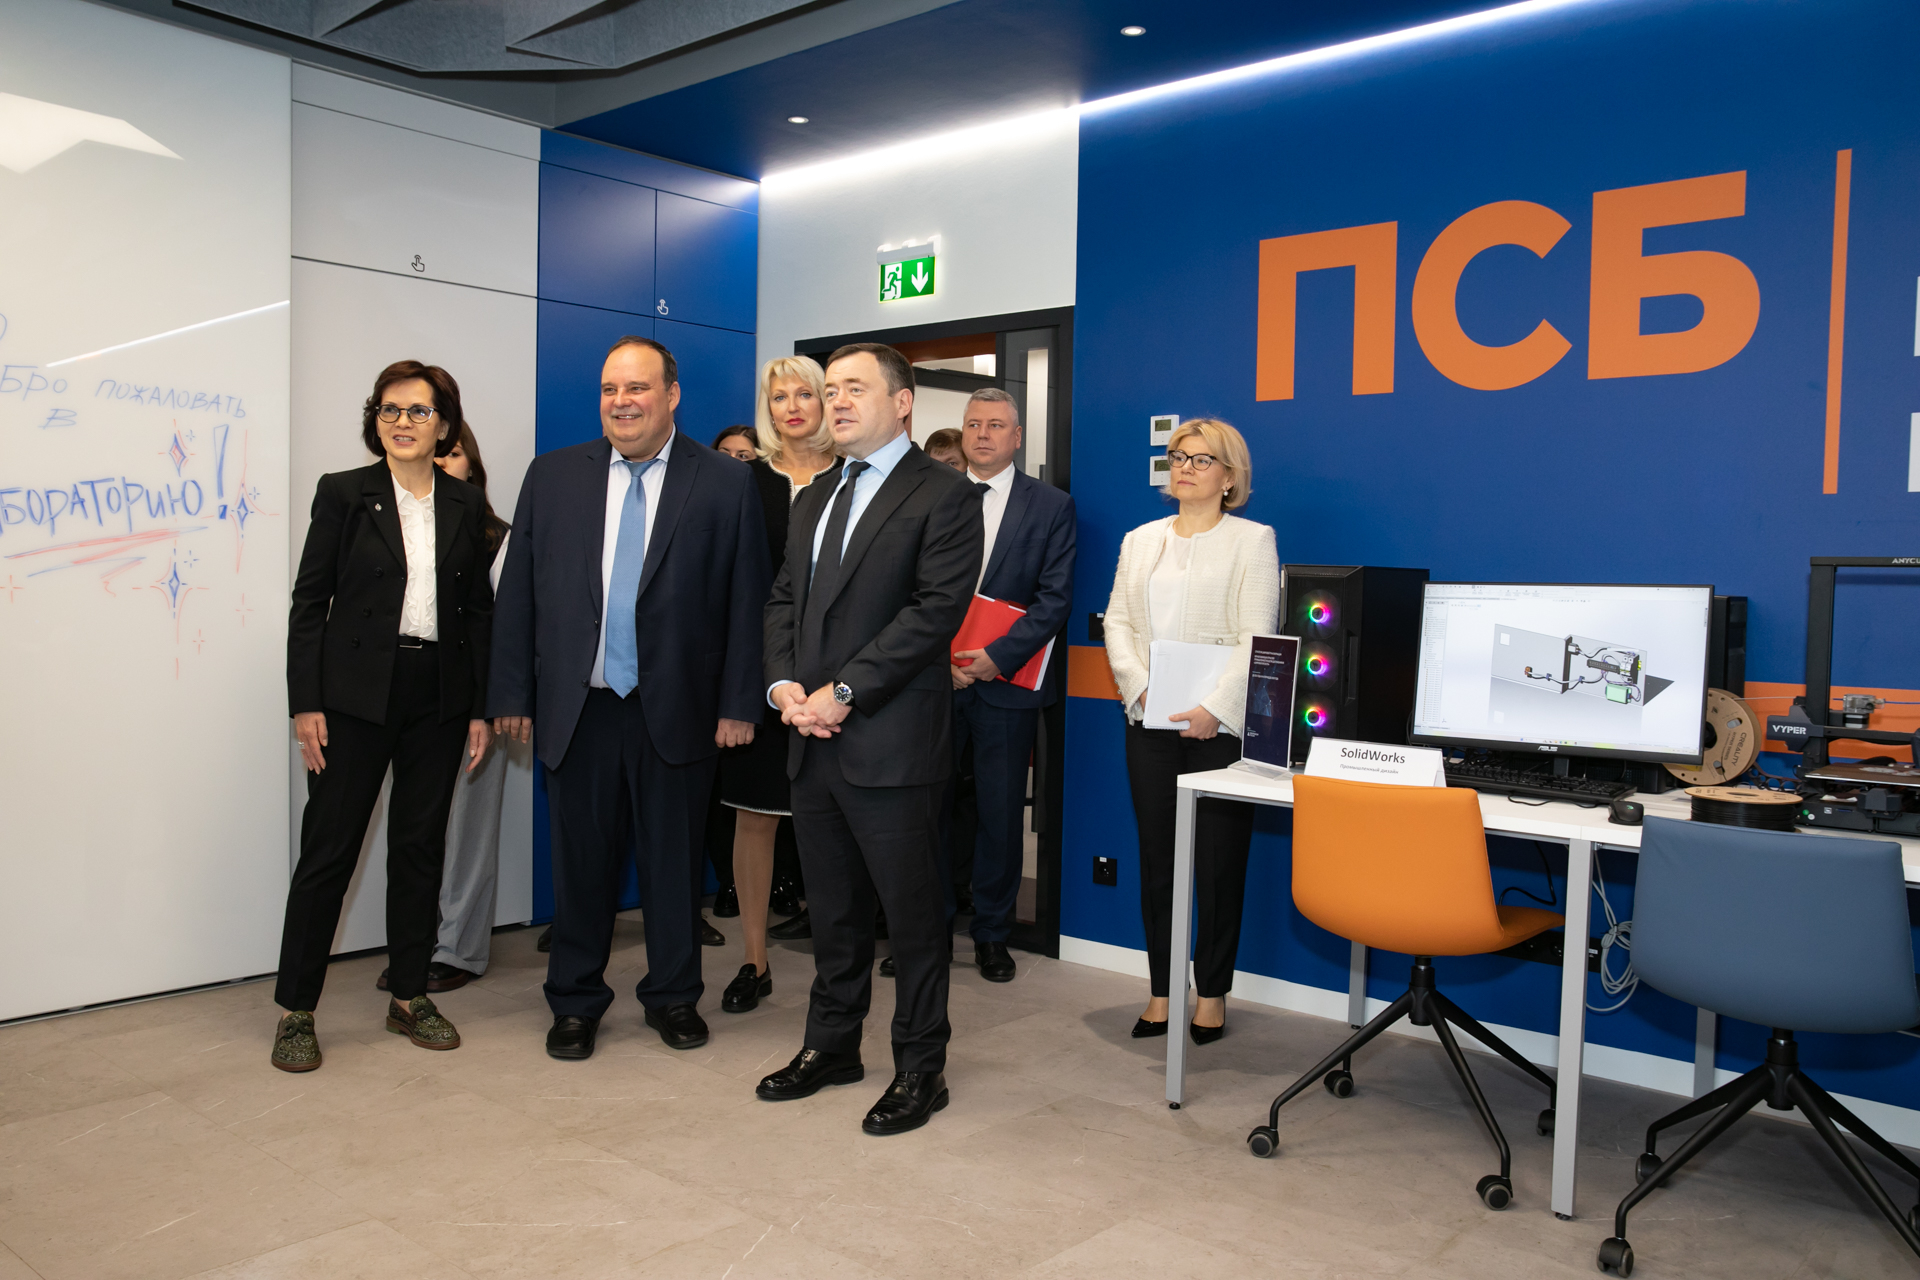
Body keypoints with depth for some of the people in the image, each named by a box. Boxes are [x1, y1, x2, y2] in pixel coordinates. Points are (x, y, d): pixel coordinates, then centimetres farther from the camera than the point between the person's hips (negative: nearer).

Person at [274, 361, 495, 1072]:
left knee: (421, 845, 9)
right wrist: (306, 703, -8)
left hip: (439, 697, 3)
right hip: (356, 694, -2)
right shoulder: (343, 493, 1)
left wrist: (482, 708, 3)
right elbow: (309, 602, -1)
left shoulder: (466, 504, 8)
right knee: (329, 847, 1)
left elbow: (479, 608, 8)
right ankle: (295, 1010, 13)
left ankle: (409, 997, 22)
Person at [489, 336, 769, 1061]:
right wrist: (512, 694, 1)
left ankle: (673, 995, 29)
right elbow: (519, 591, 6)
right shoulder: (552, 476, 6)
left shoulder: (726, 484, -1)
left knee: (674, 859, 11)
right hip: (577, 709, 2)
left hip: (678, 710, -1)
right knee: (581, 859, 10)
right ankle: (576, 1002, 27)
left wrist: (739, 703, -7)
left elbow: (746, 601, -3)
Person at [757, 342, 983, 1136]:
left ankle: (920, 1070, 17)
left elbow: (936, 610, -15)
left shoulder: (944, 495, -6)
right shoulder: (815, 498, 19)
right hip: (812, 742, 7)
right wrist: (783, 682, -1)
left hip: (889, 742, -7)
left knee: (911, 913, 3)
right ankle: (831, 1045, 32)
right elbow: (784, 599, 18)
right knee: (832, 908, 17)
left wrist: (843, 691, -17)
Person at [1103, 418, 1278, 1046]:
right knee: (1156, 860, 8)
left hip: (1220, 726, -4)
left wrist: (1214, 708, -17)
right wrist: (1140, 688, -7)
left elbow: (1257, 638, -8)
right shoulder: (1140, 541, 16)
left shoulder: (1252, 540, 1)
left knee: (1220, 865, 2)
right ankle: (1162, 990, 19)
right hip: (1151, 724, 4)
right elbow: (1117, 622, 10)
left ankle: (1213, 994, 16)